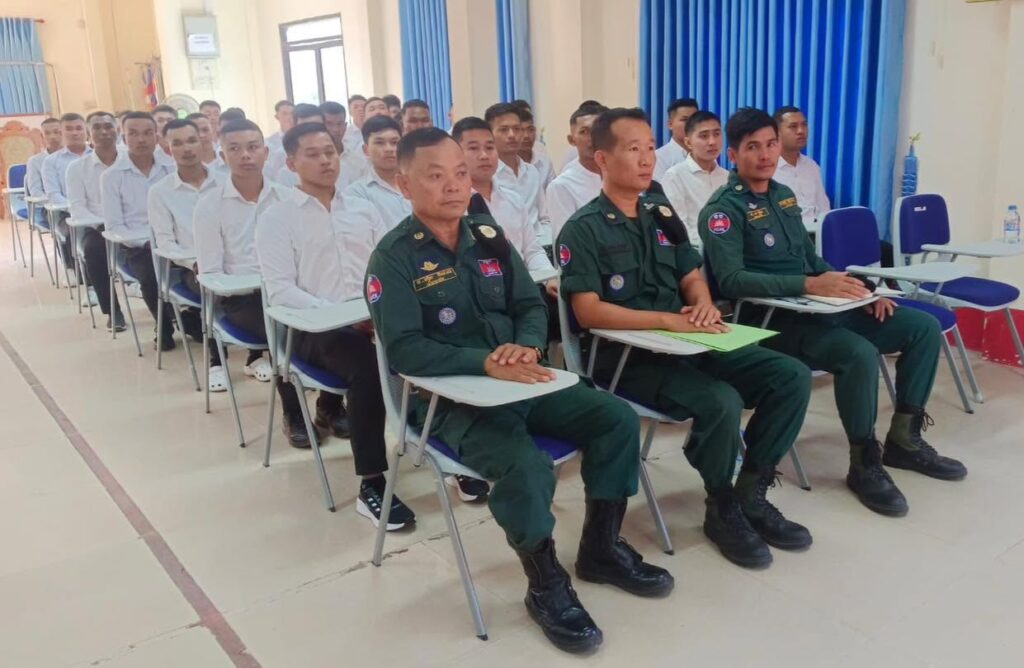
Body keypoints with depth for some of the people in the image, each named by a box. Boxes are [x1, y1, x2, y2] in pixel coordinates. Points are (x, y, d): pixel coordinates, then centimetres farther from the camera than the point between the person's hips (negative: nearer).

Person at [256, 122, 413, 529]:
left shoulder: (364, 210, 18)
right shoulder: (277, 218, 4)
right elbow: (280, 290, -7)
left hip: (376, 320, 4)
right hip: (316, 328, -4)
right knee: (367, 366, -36)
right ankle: (372, 485, -27)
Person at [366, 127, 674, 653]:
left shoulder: (488, 237, 9)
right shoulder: (394, 257, -9)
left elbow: (531, 306, 9)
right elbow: (404, 350, -18)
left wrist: (526, 347, -15)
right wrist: (485, 363, -28)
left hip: (520, 381, 6)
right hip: (451, 398, -6)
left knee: (617, 420, -6)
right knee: (527, 467, -31)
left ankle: (600, 549, 14)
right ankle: (547, 586, -3)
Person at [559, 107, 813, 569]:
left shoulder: (661, 213, 15)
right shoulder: (583, 229, -7)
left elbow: (692, 278, 17)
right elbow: (588, 311, -16)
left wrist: (704, 307, -8)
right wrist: (667, 320, -23)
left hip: (689, 344, 7)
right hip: (626, 357, -7)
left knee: (792, 376, -8)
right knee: (721, 401, -31)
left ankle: (751, 494, 4)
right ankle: (722, 507, -3)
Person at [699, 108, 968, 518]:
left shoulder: (784, 196, 16)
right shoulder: (723, 209, -10)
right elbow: (731, 281, -25)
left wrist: (854, 288, 4)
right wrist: (809, 286, -32)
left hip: (815, 310, 9)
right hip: (772, 321, -8)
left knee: (924, 327, 1)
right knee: (860, 353, -33)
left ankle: (904, 438, 12)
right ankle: (864, 463, -12)